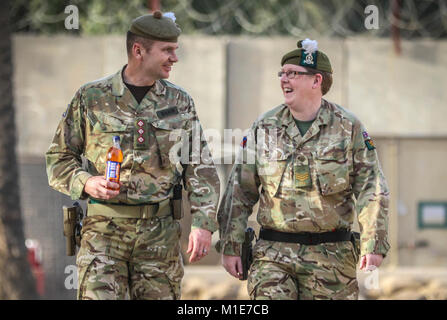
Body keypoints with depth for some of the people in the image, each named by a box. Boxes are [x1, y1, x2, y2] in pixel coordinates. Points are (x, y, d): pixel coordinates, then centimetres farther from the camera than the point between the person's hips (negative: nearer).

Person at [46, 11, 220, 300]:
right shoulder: (91, 98, 2)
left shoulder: (180, 103, 9)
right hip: (104, 229, -2)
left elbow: (201, 169, 8)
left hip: (160, 232, 3)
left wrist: (204, 223, -5)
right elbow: (59, 158, 7)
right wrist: (86, 183, -13)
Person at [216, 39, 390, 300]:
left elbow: (372, 190, 0)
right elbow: (240, 192, 9)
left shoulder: (349, 128, 2)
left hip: (331, 255, -1)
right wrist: (230, 246, 4)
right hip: (274, 253, 1)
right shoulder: (264, 128, 7)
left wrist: (374, 245, -10)